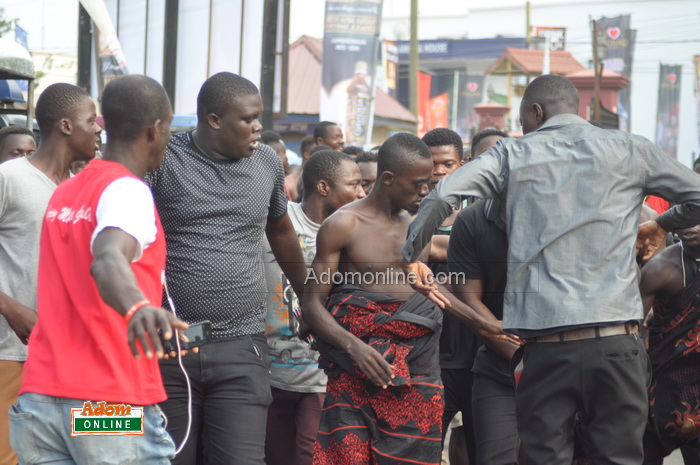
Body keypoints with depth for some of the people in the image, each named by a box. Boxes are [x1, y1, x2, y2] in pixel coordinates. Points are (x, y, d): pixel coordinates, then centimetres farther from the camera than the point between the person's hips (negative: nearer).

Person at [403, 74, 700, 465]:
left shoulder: (513, 154, 7)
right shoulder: (629, 150, 9)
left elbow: (443, 197, -6)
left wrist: (410, 256, 8)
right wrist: (662, 225, 32)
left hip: (545, 345, 0)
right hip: (615, 340, 0)